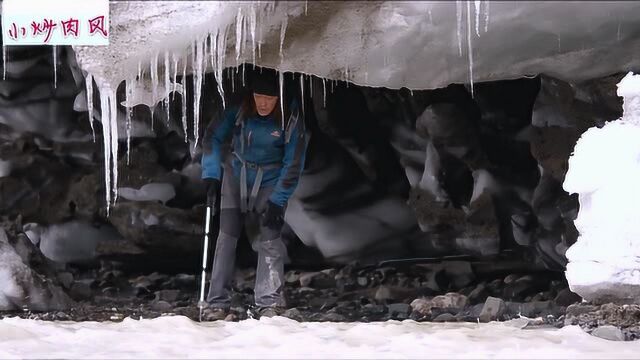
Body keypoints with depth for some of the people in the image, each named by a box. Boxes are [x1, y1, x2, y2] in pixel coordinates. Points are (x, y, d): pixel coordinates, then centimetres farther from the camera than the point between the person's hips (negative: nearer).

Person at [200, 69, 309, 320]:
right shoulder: (239, 110, -16)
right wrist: (211, 175, -12)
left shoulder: (291, 119, -20)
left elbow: (293, 164, -14)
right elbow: (214, 137, -3)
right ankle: (218, 303, 0)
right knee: (226, 237, -4)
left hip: (271, 182, -2)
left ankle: (270, 303, -12)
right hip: (237, 175, 2)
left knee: (268, 239, -15)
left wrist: (278, 201, -18)